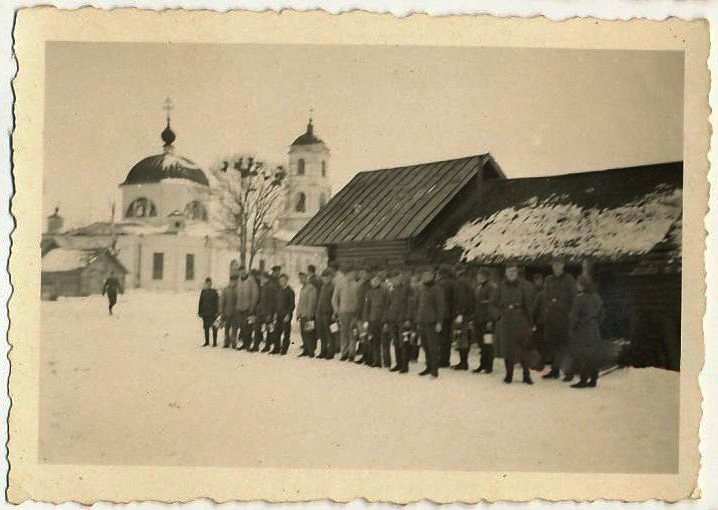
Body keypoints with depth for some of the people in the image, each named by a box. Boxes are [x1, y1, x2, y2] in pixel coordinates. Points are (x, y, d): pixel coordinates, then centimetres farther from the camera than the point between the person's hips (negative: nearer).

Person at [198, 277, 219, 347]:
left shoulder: (214, 292, -2)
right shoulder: (203, 292, 9)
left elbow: (217, 303, -3)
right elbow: (200, 302, 13)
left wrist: (216, 312, -10)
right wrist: (200, 312, 9)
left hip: (212, 313, -4)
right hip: (205, 312, 4)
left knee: (214, 328, -2)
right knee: (206, 328, 9)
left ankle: (214, 342, 4)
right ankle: (206, 341, 20)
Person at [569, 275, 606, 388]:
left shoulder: (580, 298, -15)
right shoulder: (597, 297, 8)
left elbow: (574, 316, -14)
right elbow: (602, 314, 15)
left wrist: (571, 330, -5)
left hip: (582, 331, -7)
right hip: (594, 331, 7)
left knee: (583, 357, -3)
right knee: (593, 357, 11)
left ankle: (583, 380, -3)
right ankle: (593, 380, 15)